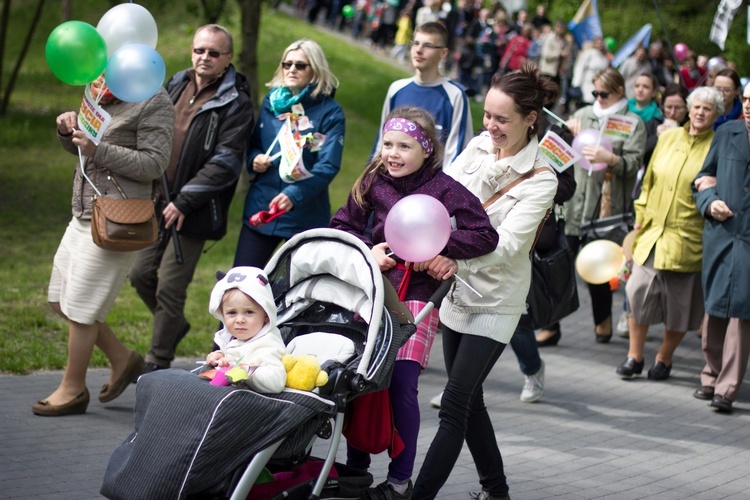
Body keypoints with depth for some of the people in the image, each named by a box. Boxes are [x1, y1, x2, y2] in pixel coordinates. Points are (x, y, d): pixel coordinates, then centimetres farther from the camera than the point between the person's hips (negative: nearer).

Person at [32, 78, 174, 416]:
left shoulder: (154, 102, -12)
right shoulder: (104, 96, 12)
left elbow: (154, 164, -17)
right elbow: (79, 148, 22)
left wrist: (99, 150, -22)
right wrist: (67, 130, -1)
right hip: (83, 216, 9)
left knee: (80, 308, -3)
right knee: (61, 300, 14)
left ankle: (73, 390, 13)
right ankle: (122, 360, 28)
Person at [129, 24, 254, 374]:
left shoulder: (235, 104, -10)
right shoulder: (175, 86, 11)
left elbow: (225, 163, -16)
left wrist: (183, 201, -19)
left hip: (194, 212, -7)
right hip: (158, 203, 7)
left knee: (170, 287, -4)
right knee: (141, 274, 11)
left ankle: (157, 364, 8)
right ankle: (174, 326, 36)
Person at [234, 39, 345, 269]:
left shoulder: (330, 112, -6)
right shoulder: (271, 102, 9)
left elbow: (328, 166, -15)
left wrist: (294, 195, -29)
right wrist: (254, 159, -4)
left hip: (305, 214, -4)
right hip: (260, 207, 4)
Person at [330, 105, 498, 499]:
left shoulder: (444, 190, -7)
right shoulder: (373, 183, 5)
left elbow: (486, 237, -12)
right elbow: (341, 226, 13)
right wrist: (369, 248, -4)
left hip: (417, 295, -4)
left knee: (402, 385, -9)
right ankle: (356, 467, 18)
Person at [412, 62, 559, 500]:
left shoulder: (541, 179, -16)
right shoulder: (479, 147, 0)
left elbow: (507, 242, -25)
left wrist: (458, 261, -40)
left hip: (495, 302, -6)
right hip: (459, 290, 6)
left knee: (455, 404, -10)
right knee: (469, 399, 16)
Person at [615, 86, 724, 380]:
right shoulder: (668, 138, 11)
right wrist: (641, 217, 12)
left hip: (688, 240, -3)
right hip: (652, 234, 3)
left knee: (679, 303, 4)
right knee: (639, 291, -1)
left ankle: (664, 359, 22)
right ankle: (635, 356, 13)